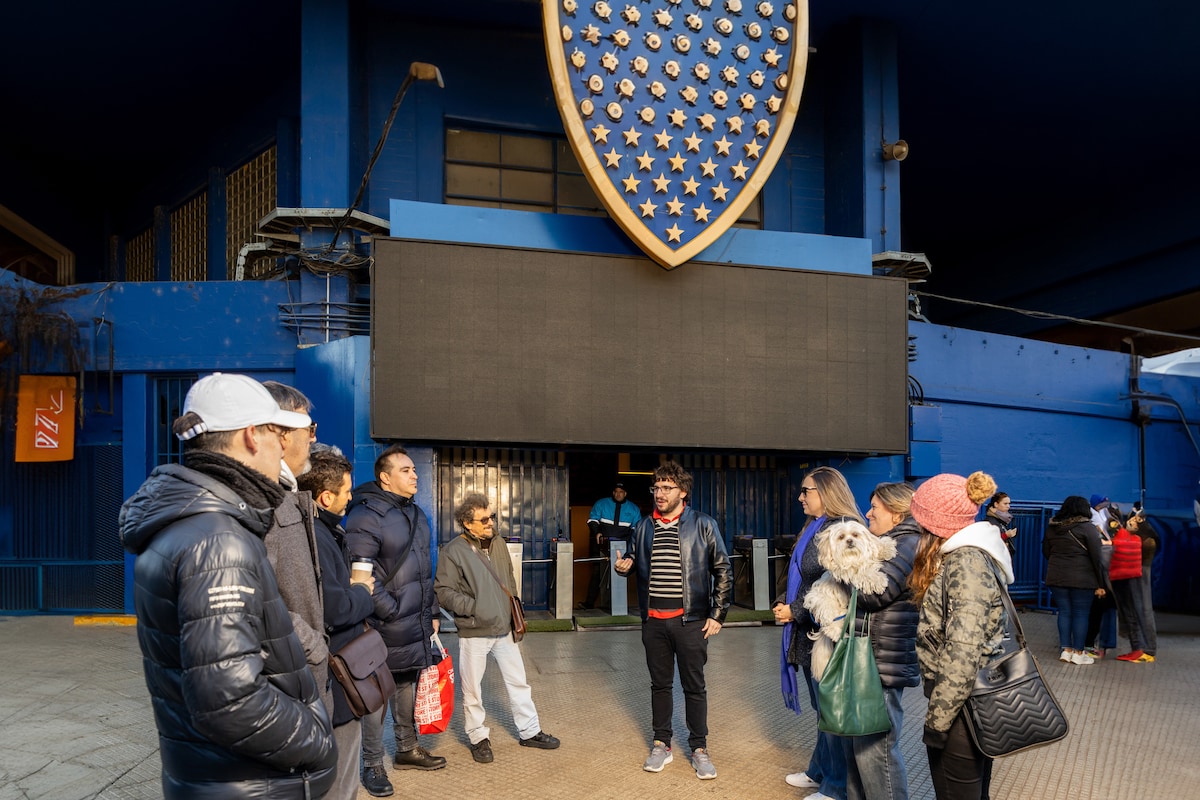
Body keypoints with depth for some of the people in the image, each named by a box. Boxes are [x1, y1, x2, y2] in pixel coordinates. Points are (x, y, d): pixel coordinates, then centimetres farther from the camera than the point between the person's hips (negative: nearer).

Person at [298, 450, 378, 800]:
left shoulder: (325, 530, 8)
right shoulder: (314, 537, -24)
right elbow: (333, 608, -27)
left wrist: (351, 585, 1)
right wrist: (362, 592, -9)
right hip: (335, 680, -10)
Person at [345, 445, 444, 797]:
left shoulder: (416, 514, 13)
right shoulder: (366, 517, -15)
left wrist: (432, 612, 18)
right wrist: (391, 610, -17)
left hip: (416, 624, 8)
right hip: (386, 629, -8)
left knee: (408, 687, 19)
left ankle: (408, 749, 34)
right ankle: (372, 765, 18)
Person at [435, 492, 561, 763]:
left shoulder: (498, 543, 6)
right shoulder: (453, 551, -13)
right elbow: (444, 592, -13)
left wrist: (516, 612, 15)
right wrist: (474, 607, -19)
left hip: (504, 629, 5)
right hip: (473, 633, -5)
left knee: (519, 682, 13)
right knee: (472, 690, 7)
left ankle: (530, 731, 27)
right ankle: (478, 738, 25)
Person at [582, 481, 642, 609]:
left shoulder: (633, 509, 12)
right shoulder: (601, 504, 9)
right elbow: (592, 520, 9)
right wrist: (597, 532, -8)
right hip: (603, 545, -1)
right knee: (597, 574, -7)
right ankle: (590, 602, -5)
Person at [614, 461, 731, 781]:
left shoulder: (703, 525, -5)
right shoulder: (644, 526, 6)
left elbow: (723, 571, -2)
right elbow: (635, 561, 18)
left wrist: (717, 615, -6)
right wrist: (624, 565, -6)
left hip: (690, 620, -3)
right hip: (654, 621, 3)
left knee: (694, 686, 7)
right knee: (660, 684, 14)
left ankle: (699, 749, 21)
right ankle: (662, 745, 27)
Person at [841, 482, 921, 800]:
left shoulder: (908, 544, -15)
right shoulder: (888, 543, 17)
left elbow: (873, 593, -22)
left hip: (882, 665, -10)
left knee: (874, 749, -3)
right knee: (855, 743, 20)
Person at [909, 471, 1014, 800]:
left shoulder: (965, 564, -22)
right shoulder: (968, 555, 10)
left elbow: (963, 655, -26)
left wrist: (936, 719, -22)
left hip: (962, 707, -10)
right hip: (975, 703, 10)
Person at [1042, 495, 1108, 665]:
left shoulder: (1052, 527, 8)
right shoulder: (1088, 528, -6)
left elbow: (1046, 552, 15)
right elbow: (1096, 558, -7)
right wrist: (1100, 584, -3)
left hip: (1056, 577, 4)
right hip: (1082, 579, -4)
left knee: (1064, 612, 10)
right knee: (1081, 614, 3)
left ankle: (1066, 650, 11)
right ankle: (1078, 654, 7)